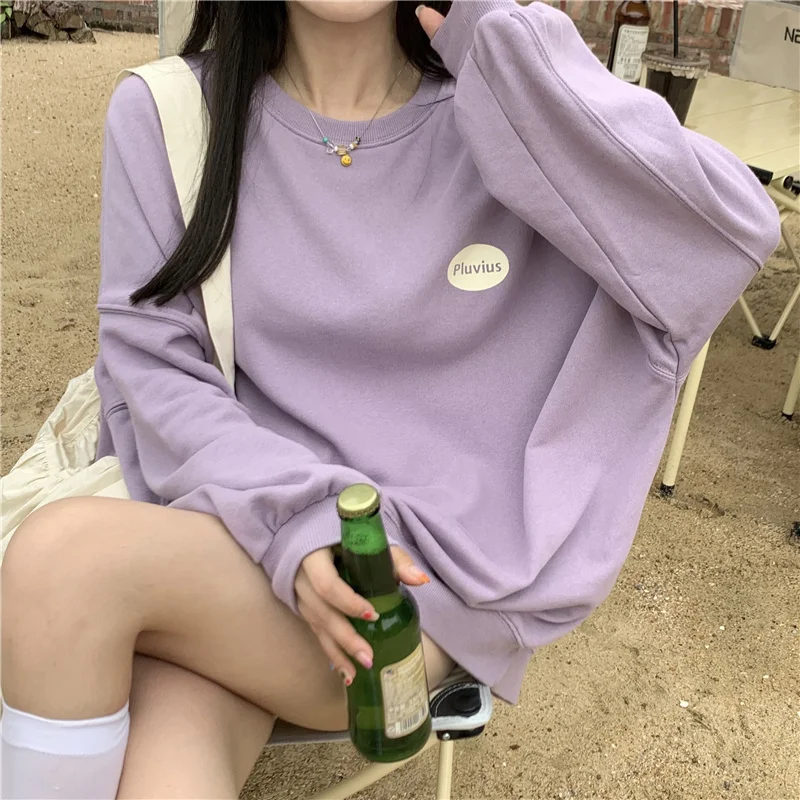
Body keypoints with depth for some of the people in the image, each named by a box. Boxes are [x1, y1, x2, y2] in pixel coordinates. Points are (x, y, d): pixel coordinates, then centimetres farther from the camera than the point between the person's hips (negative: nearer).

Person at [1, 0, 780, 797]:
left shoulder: (497, 125, -3)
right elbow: (152, 369, -3)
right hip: (228, 515, 2)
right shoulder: (164, 115, 1)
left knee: (65, 559, -24)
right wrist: (295, 520, -19)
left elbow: (735, 230, -16)